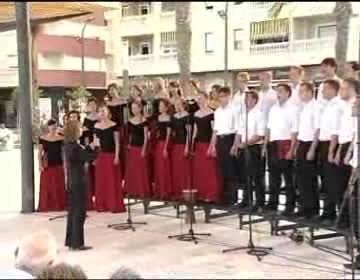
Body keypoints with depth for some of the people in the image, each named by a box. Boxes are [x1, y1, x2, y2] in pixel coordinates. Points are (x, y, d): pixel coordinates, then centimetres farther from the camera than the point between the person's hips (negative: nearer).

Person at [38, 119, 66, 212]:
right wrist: (40, 164, -7)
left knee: (59, 186, 1)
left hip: (58, 165, 0)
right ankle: (46, 206, 6)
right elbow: (40, 152, 3)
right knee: (46, 185, 1)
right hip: (47, 165, 0)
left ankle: (59, 205, 7)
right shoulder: (42, 138, 2)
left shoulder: (60, 138, 2)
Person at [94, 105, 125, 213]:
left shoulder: (113, 125, -4)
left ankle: (115, 205, 2)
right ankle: (102, 205, 15)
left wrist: (117, 156, -12)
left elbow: (117, 142, -5)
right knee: (101, 180, 7)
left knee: (113, 180, -2)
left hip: (111, 155, -4)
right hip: (100, 155, 4)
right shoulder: (96, 126, 8)